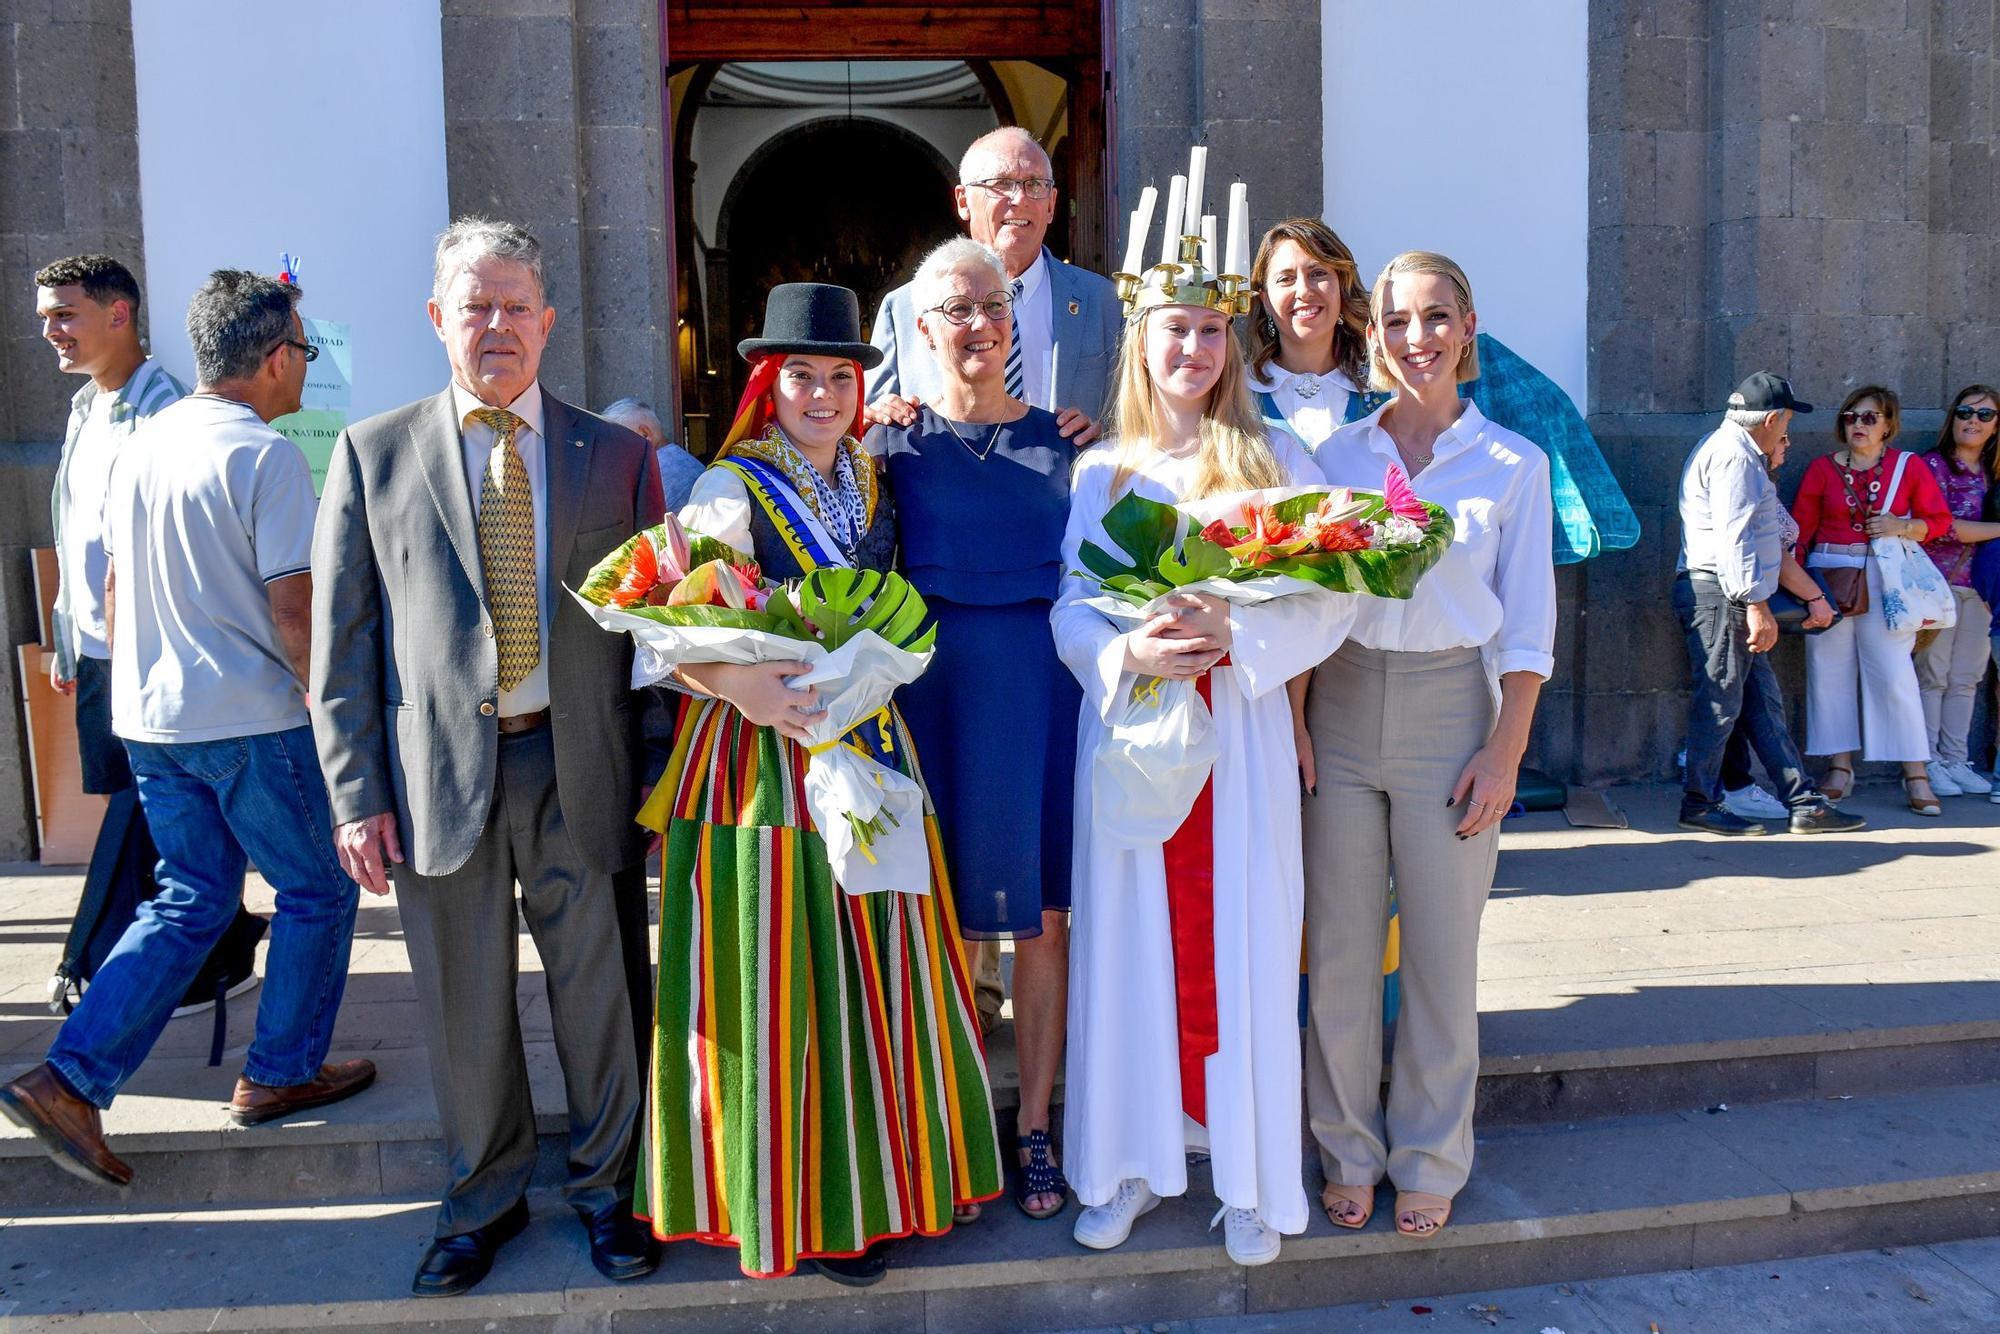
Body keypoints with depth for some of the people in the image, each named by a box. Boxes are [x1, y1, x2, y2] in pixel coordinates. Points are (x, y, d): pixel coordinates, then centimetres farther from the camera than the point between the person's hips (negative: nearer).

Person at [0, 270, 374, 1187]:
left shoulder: (143, 443, 9)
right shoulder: (265, 456, -15)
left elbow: (113, 590, 15)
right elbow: (291, 609, -18)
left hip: (150, 718, 8)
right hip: (251, 721, -8)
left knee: (191, 901, 17)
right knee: (318, 893, 11)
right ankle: (280, 1073, 21)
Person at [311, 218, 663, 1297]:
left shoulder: (615, 456, 5)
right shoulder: (371, 452, 5)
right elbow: (342, 642, 3)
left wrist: (656, 779, 2)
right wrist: (357, 794, -3)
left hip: (581, 769, 0)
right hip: (437, 774, 0)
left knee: (599, 996, 10)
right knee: (464, 1010, 13)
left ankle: (605, 1186, 33)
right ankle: (484, 1199, 35)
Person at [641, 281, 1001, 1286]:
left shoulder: (871, 480, 10)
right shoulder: (731, 490, -7)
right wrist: (735, 681, -30)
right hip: (769, 753, -5)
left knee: (878, 970, 12)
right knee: (786, 986, 3)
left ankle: (886, 1172, 29)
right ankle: (807, 1205, 19)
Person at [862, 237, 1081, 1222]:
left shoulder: (1061, 438, 10)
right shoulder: (894, 443, 3)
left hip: (1045, 685, 2)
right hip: (937, 686, -2)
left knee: (1042, 914, 6)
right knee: (948, 918, 4)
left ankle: (1033, 1129, 20)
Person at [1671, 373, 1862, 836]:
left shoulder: (1741, 454, 23)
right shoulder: (1732, 454, -11)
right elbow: (1734, 537, -20)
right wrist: (1756, 605, -23)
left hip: (1732, 597, 11)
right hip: (1718, 594, -11)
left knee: (1763, 700, 9)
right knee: (1721, 700, -6)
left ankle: (1803, 802, 13)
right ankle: (1699, 804, 2)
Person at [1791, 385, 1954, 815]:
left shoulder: (1908, 467, 4)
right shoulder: (1822, 468, 7)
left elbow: (1940, 520, 8)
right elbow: (1801, 527, 6)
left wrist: (1902, 527, -11)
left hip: (1884, 578, -2)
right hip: (1829, 577, 2)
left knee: (1893, 673, -8)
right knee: (1830, 670, 3)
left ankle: (1916, 776, -2)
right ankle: (1840, 769, 13)